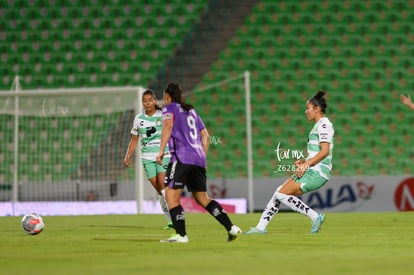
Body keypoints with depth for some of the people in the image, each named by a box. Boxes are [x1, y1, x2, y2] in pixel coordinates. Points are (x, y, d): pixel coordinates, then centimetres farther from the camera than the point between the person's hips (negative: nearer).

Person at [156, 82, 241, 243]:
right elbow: (205, 136, 24)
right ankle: (231, 228, 5)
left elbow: (168, 126, -15)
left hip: (181, 158, -7)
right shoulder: (191, 111, 26)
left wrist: (161, 151, -19)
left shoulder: (169, 109, 6)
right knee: (202, 198, 14)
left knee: (171, 196, -6)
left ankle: (181, 235, -17)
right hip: (198, 159, 7)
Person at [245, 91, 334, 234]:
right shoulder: (319, 125, 20)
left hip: (316, 173, -10)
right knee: (279, 193, 7)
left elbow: (324, 151, -20)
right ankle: (261, 227, 9)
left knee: (282, 194, -14)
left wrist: (306, 165, -20)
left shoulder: (324, 124, -10)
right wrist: (304, 161, 11)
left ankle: (315, 217, -9)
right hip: (311, 171, 10)